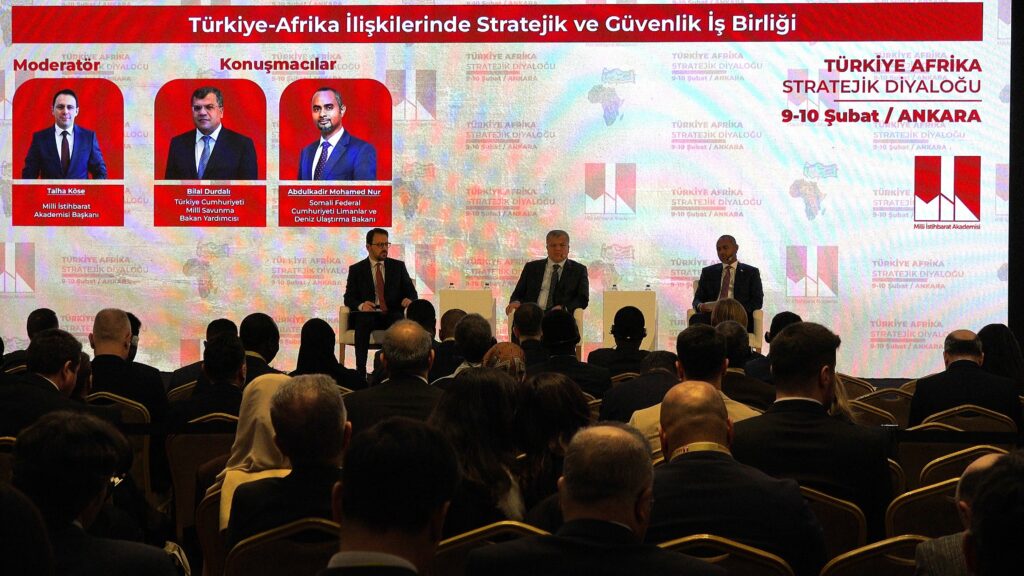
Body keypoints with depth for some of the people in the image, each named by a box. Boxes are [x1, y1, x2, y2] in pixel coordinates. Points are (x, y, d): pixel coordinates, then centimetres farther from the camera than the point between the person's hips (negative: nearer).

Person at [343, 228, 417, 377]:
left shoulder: (398, 266, 16)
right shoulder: (356, 269, 12)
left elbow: (411, 291, 13)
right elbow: (349, 297, 4)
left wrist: (409, 299, -14)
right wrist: (360, 305, -20)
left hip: (392, 314, 1)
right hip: (367, 315, 0)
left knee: (400, 322, -36)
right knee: (362, 322, -37)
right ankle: (360, 371, -40)